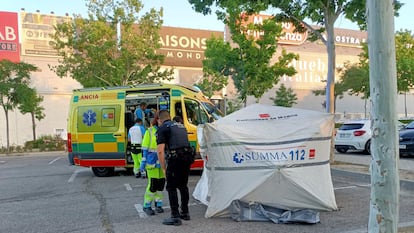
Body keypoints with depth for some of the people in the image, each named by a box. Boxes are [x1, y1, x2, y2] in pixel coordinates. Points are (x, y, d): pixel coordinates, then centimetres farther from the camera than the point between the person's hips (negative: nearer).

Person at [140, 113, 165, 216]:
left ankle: (158, 204, 23)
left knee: (161, 184, 9)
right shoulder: (149, 132, -2)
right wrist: (143, 162, -6)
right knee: (152, 184, -6)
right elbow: (145, 148, -1)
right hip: (152, 162, -4)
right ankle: (147, 206, 8)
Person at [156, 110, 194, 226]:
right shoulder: (181, 126, 22)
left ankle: (175, 217, 5)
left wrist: (164, 168, -3)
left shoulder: (162, 128, 1)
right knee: (183, 186, 20)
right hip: (187, 157, 7)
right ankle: (185, 212, 30)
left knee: (171, 188, 4)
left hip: (175, 159, -7)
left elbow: (160, 151, -8)